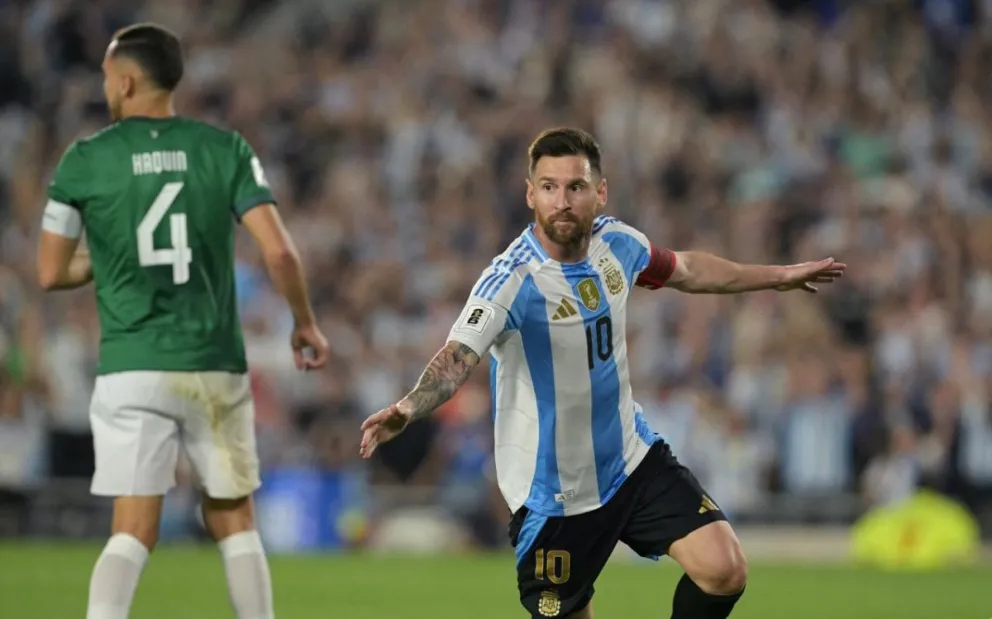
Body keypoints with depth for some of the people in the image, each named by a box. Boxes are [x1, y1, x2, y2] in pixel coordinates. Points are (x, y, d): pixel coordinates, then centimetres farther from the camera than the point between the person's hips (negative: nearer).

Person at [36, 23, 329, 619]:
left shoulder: (85, 160, -1)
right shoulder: (225, 149, 1)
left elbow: (52, 274, 3)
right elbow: (279, 251, -7)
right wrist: (306, 324, 9)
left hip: (131, 369, -1)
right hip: (215, 365, 1)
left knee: (134, 532, -1)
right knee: (234, 521, 15)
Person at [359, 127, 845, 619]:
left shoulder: (618, 243, -5)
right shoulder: (511, 280, -26)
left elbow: (684, 270, 17)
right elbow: (456, 358, -42)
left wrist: (778, 276, 26)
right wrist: (407, 408, -62)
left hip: (632, 458, 5)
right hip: (554, 493, -5)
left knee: (724, 571, -11)